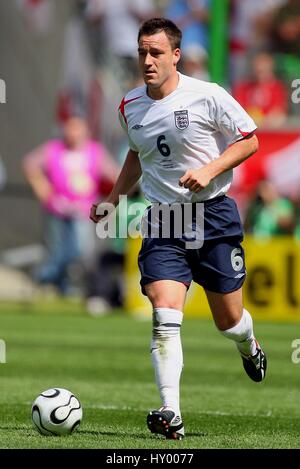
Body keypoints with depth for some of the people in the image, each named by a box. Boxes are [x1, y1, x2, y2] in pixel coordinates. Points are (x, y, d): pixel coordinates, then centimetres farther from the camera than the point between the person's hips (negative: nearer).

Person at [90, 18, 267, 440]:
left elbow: (249, 140, -3)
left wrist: (210, 170, -16)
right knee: (165, 314, -16)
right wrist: (112, 200, 20)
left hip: (214, 214, -2)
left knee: (229, 319, 8)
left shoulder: (207, 96, -10)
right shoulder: (130, 107, 5)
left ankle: (249, 349, 47)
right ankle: (171, 414, -19)